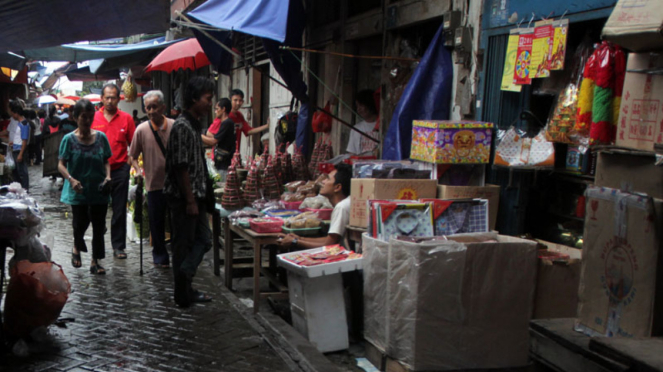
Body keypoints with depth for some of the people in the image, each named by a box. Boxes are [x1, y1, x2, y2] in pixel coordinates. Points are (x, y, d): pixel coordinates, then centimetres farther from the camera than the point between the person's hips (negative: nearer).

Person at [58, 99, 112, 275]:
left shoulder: (101, 137, 1)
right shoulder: (69, 139, -6)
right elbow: (61, 164, -6)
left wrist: (108, 176, -8)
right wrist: (71, 179, -23)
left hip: (99, 190, 2)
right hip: (78, 192, -2)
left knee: (99, 226, 5)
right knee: (80, 223, 5)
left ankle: (95, 261, 17)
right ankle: (77, 248, 37)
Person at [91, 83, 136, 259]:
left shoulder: (126, 118, 1)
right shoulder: (93, 118, 1)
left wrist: (132, 160, -7)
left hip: (120, 168, 0)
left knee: (119, 210, 5)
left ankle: (118, 245, 13)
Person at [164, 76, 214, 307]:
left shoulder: (195, 125, 13)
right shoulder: (182, 127, -17)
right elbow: (181, 167, -20)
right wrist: (190, 201, -19)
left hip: (195, 195, 10)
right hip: (182, 197, -10)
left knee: (204, 240, 13)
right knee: (184, 243, 2)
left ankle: (184, 286, 22)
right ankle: (183, 295, 14)